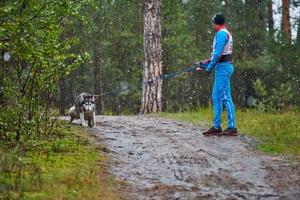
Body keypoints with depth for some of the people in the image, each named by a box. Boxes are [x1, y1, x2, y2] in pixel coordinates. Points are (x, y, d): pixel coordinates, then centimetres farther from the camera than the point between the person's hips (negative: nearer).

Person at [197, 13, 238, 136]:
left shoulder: (221, 34, -13)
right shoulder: (225, 33, 19)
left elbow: (218, 54, -20)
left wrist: (209, 68, -13)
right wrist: (207, 62, 17)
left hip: (223, 67, -11)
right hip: (222, 67, 11)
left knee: (225, 98, -10)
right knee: (216, 97, 12)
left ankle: (232, 128, -10)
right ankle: (216, 127, 16)